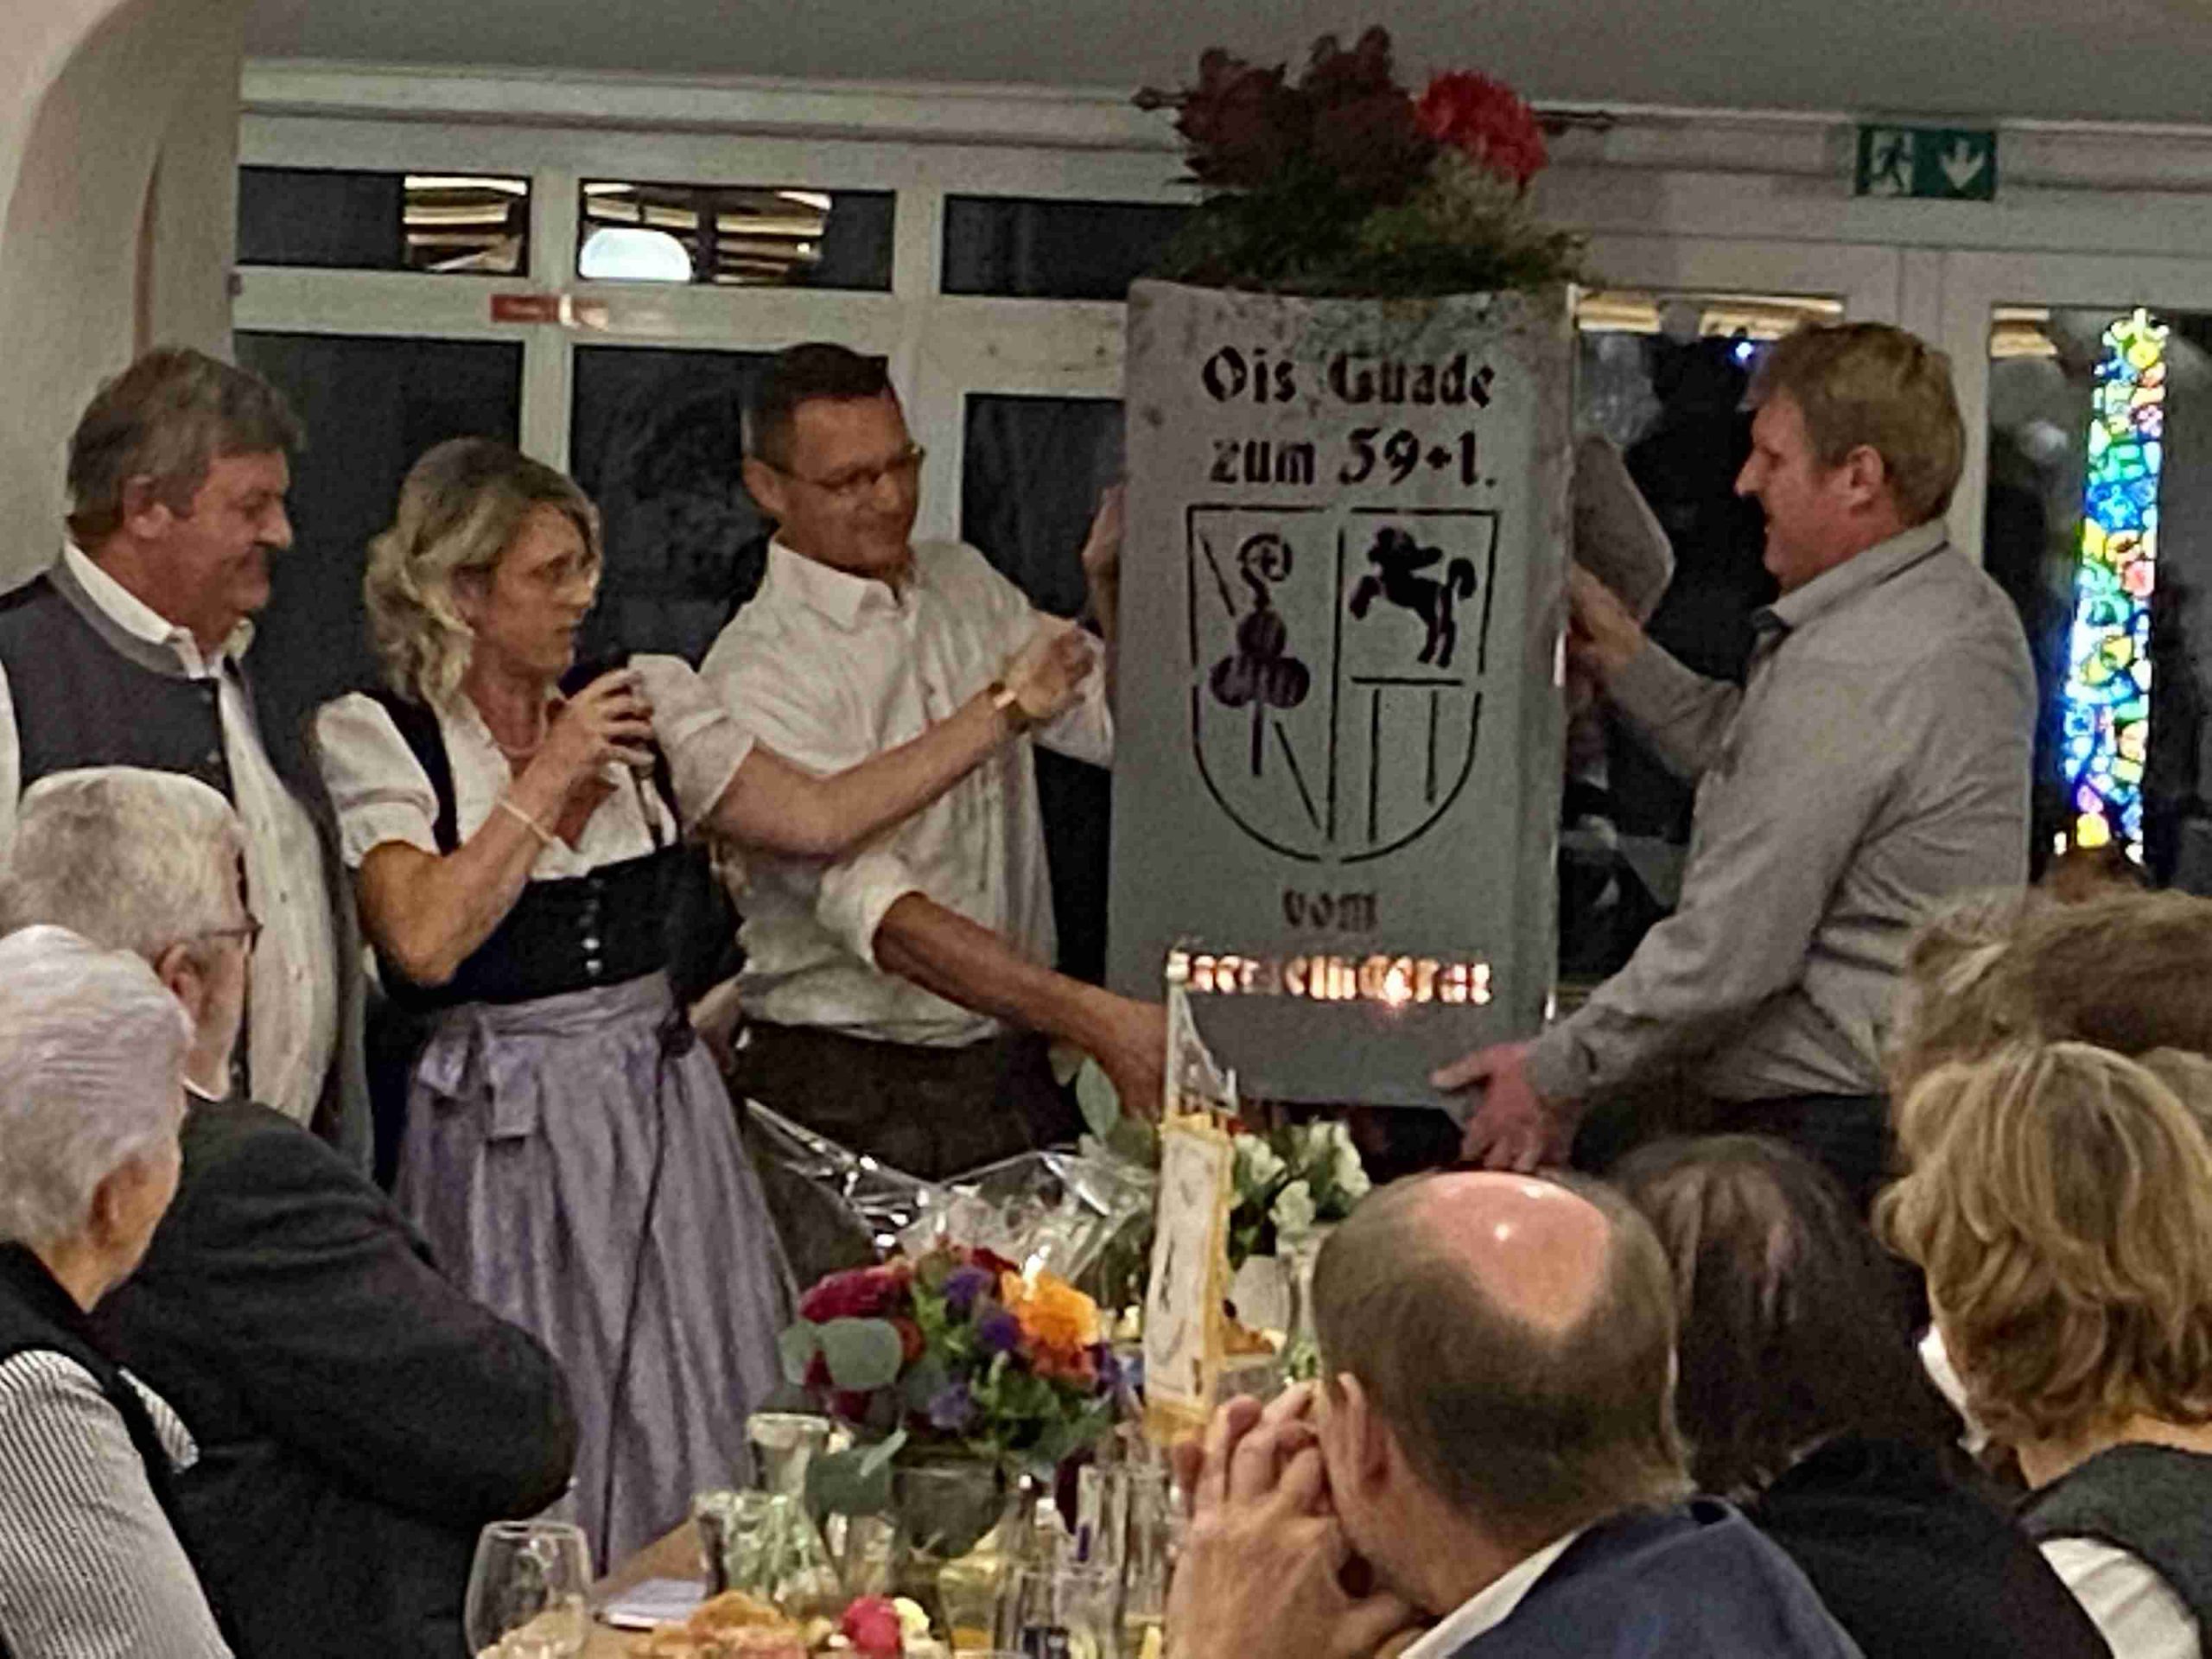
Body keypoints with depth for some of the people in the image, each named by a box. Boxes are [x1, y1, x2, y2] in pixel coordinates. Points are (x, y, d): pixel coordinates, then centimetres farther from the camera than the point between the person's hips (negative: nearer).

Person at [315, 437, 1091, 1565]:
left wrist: (1006, 708, 3)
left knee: (691, 1440, 5)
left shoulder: (645, 704, 9)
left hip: (665, 1120, 5)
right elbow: (425, 940, -17)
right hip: (505, 1129, -4)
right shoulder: (373, 739, -4)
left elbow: (818, 817, 7)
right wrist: (549, 779, -11)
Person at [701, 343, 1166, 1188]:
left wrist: (1111, 589, -2)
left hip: (1013, 1074, 6)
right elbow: (878, 913, -25)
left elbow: (1120, 728, 18)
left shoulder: (966, 584, 10)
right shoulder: (755, 676, -14)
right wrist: (1095, 1018, -34)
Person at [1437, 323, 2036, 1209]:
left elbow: (1734, 948, -19)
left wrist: (1558, 1073, -8)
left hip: (1831, 1130, -10)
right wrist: (1626, 660, 21)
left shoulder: (1842, 671, -20)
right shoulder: (1967, 607, 13)